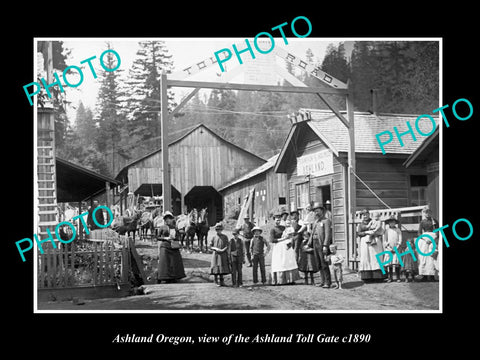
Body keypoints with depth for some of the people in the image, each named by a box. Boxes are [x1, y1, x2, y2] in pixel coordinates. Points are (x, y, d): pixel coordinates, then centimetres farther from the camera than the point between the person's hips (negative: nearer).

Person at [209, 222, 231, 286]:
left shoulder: (225, 237, 5)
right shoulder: (213, 237, 4)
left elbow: (227, 246, 0)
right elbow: (210, 247, 4)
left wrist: (223, 250, -18)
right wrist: (215, 248, -14)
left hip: (223, 255, 1)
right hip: (215, 254, -1)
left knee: (222, 268, 6)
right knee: (216, 267, -3)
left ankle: (221, 281, 17)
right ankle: (216, 282, 5)